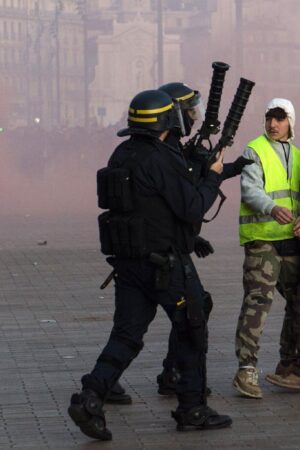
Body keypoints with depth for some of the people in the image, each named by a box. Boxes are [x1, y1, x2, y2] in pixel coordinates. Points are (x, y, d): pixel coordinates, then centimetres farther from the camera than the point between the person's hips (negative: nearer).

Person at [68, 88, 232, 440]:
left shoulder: (121, 155, 9)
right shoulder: (162, 159, -17)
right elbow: (193, 208, -16)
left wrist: (197, 173, 21)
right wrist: (213, 177, 0)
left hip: (127, 261, 7)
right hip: (165, 263, -7)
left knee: (127, 334, 6)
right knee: (191, 331, 9)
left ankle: (91, 397, -11)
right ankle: (192, 409, 16)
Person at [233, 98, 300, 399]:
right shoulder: (254, 151, -2)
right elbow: (250, 190, -15)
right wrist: (272, 209, -35)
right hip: (261, 238, -7)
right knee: (258, 301, -14)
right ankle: (246, 371, -13)